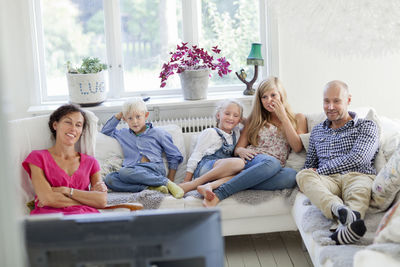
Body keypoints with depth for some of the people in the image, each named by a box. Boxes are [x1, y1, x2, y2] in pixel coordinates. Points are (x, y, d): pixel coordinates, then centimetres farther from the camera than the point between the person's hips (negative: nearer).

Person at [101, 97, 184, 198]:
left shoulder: (158, 133, 15)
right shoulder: (123, 134, 28)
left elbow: (175, 157, 14)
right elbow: (105, 131, 42)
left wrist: (169, 179, 4)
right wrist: (118, 115, 31)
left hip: (153, 168, -4)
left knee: (124, 172, -34)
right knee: (109, 179, -28)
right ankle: (150, 187, -34)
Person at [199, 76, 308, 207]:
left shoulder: (297, 118, 18)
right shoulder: (254, 119, 23)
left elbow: (297, 147, 2)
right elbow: (237, 148, 16)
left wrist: (283, 117, 2)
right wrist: (241, 151, -8)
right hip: (252, 160, 0)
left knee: (291, 175, -39)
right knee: (272, 163, -38)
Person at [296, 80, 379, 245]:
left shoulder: (366, 126, 15)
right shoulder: (317, 131, 31)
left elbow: (357, 158, -1)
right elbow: (310, 164, 31)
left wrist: (319, 171, -4)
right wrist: (308, 176, 4)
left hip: (357, 176, -2)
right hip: (327, 181, 3)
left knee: (360, 190, -40)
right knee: (303, 175, -33)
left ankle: (346, 228, -74)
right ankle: (342, 211, -61)